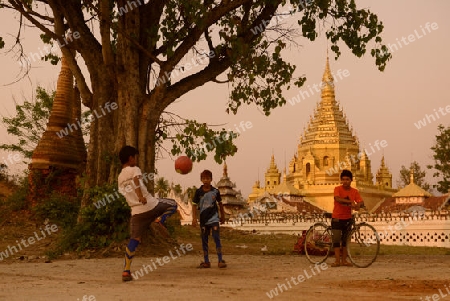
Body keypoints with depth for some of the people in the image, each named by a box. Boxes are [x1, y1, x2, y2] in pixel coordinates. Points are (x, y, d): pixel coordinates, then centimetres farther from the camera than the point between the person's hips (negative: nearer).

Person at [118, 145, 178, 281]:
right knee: (172, 204, 19)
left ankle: (126, 271, 2)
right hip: (151, 205, -5)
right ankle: (161, 220, -10)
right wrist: (140, 195, -36)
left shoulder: (120, 177, 18)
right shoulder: (134, 169, -1)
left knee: (134, 239, 10)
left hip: (136, 211, 5)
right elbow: (136, 180, -24)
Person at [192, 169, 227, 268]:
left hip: (214, 218, -1)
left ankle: (220, 260, -7)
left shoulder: (215, 191, -1)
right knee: (204, 241, 7)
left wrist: (223, 216, 18)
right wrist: (194, 218, -7)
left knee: (216, 238, -9)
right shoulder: (198, 192, -2)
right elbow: (195, 205, 1)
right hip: (203, 219, 1)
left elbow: (220, 203, 12)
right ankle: (206, 262, 15)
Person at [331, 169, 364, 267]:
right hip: (337, 218, -3)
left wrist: (358, 205, -33)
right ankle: (337, 260, -6)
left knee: (345, 239, 8)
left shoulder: (354, 191, 1)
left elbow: (361, 202, -9)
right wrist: (350, 202, -38)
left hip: (347, 218, 3)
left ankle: (344, 260, 15)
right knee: (336, 239, -7)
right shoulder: (337, 189, -9)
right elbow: (337, 199, -27)